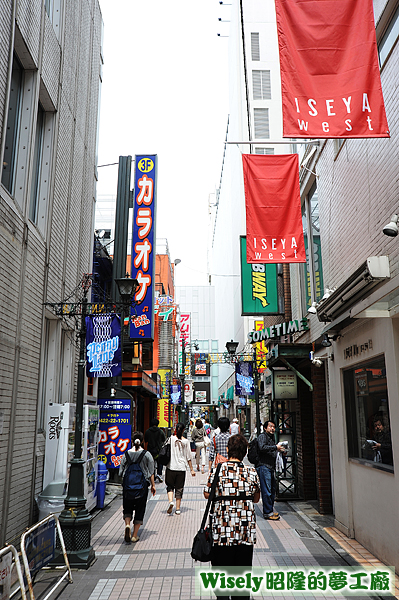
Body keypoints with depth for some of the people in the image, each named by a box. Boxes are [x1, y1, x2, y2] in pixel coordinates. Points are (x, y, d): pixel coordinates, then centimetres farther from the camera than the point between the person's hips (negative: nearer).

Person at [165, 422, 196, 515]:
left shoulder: (170, 439, -4)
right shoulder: (185, 441, -2)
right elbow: (188, 457, 1)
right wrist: (191, 469, 9)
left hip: (171, 467, -1)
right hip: (182, 468, 1)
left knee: (170, 486, 12)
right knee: (179, 488, 10)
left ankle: (170, 501, -12)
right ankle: (178, 509, 12)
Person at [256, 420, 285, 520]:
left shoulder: (271, 437, 22)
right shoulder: (262, 436, -7)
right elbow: (262, 447, -24)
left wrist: (278, 449, 15)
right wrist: (275, 447, -20)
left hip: (271, 467, 9)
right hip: (264, 466, -9)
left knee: (272, 490, 13)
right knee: (266, 491, -7)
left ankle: (270, 510, 23)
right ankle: (267, 512, -2)